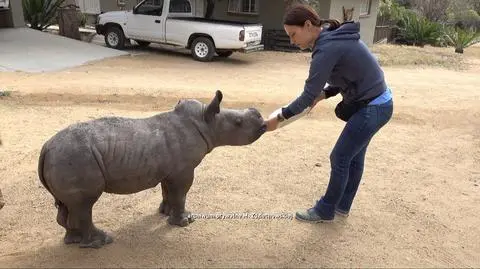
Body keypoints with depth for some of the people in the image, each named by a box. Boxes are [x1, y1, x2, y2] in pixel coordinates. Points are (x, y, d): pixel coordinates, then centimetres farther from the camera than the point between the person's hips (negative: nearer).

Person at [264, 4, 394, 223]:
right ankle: (342, 206, 35)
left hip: (372, 108, -9)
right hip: (376, 103, 9)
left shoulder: (327, 48, -24)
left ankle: (325, 211, 22)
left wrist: (279, 118, -11)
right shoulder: (336, 37, 5)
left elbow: (307, 96, -20)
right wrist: (323, 94, 1)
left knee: (339, 159, 3)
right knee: (353, 156, 19)